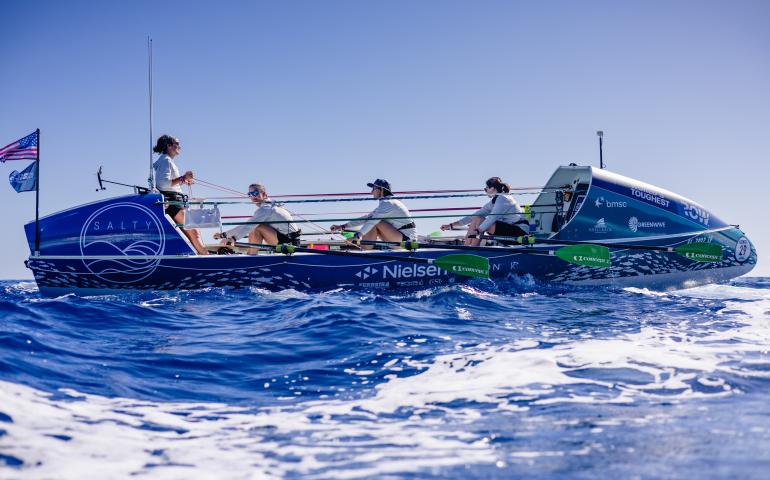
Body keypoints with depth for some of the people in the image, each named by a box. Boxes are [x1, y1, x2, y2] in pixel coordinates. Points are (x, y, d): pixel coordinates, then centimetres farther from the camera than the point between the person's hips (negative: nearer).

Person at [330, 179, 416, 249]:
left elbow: (373, 220, -25)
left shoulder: (387, 203, -13)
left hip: (406, 238, -10)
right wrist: (343, 226, 10)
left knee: (376, 223, -16)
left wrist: (358, 235, -33)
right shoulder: (386, 203, 18)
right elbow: (366, 218, 15)